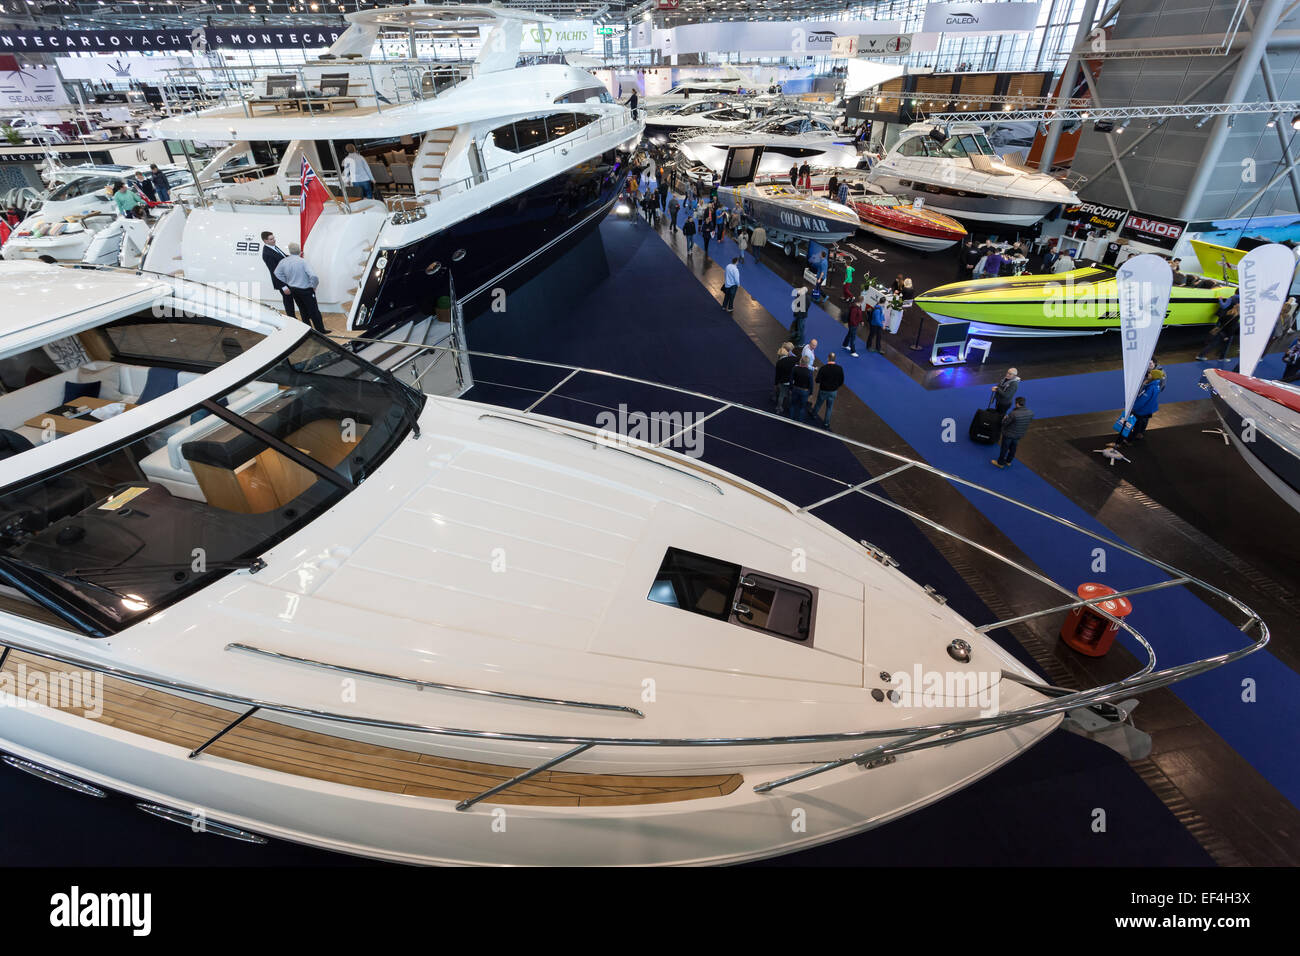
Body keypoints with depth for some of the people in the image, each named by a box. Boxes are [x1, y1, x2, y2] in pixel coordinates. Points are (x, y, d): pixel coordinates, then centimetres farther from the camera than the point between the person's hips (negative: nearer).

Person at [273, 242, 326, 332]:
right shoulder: (302, 261, -19)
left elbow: (277, 274, 8)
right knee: (314, 311, 1)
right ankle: (321, 331, 3)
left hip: (293, 290, 6)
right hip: (306, 290, -6)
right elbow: (313, 276, -26)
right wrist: (314, 286, -9)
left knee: (303, 311, 19)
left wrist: (288, 283, 15)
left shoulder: (283, 261, -2)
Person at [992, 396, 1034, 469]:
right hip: (1019, 435, 6)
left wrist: (1005, 418, -3)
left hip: (1009, 434, -6)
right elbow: (1030, 420, 4)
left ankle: (1000, 463, 33)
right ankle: (1008, 461, 45)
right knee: (1013, 448, 26)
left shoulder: (1013, 414, -35)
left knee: (1004, 448, 15)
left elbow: (1004, 423, -24)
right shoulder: (1030, 413, -15)